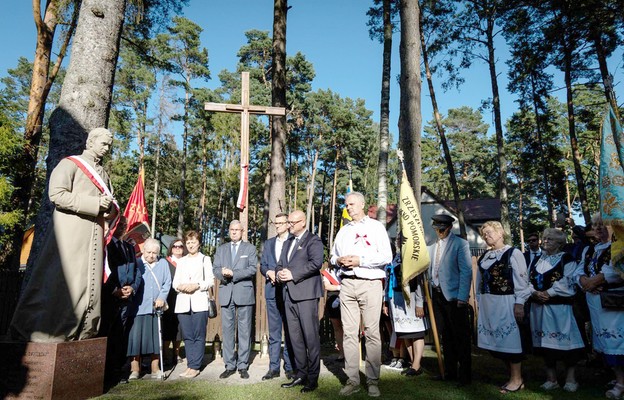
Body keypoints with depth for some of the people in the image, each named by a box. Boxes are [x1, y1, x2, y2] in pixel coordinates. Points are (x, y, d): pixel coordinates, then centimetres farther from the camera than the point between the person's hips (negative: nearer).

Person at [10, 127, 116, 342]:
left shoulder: (103, 174, 21)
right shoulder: (70, 163, 1)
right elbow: (57, 194, -12)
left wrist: (109, 209, 1)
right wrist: (95, 204, -16)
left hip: (94, 234, 6)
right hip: (70, 232, -6)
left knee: (90, 283, 4)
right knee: (62, 281, -7)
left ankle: (82, 332, 9)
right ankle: (41, 330, 4)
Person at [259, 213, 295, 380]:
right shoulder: (269, 243, 16)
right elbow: (262, 265, 13)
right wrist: (269, 273, -6)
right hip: (272, 291, 4)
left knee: (289, 331, 3)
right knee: (274, 332, 9)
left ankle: (290, 367, 13)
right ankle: (274, 367, 16)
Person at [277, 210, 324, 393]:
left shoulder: (313, 240, -2)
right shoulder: (287, 242, 22)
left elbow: (316, 262, -17)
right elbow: (280, 264, 22)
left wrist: (293, 274, -16)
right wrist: (280, 272, -1)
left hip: (306, 293, -7)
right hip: (289, 294, 7)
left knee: (310, 336, -2)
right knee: (295, 336, 10)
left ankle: (313, 378, 7)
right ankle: (301, 373, 21)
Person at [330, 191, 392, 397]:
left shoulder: (376, 227, 3)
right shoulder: (343, 230, 19)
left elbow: (387, 257, -6)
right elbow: (333, 255, 23)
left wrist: (360, 260, -12)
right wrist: (338, 260, 1)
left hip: (370, 284, -4)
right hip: (347, 284, 4)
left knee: (372, 333, -2)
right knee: (349, 333, 4)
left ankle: (373, 381, 8)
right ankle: (352, 380, 12)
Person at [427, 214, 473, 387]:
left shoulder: (460, 244, -6)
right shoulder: (432, 247, 12)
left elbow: (466, 272, -12)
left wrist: (462, 297, -17)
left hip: (454, 296, -6)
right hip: (437, 295, 6)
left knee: (461, 337, 4)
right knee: (445, 336, 14)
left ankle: (464, 375, 16)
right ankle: (450, 372, 25)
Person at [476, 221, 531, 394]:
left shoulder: (513, 253, -7)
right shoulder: (484, 256, 11)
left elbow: (522, 280, -11)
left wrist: (519, 303, -16)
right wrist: (480, 302, 10)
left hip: (506, 302, -7)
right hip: (488, 304, 7)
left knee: (510, 338, 1)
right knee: (497, 340, 11)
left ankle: (517, 379, 15)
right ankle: (513, 376, 26)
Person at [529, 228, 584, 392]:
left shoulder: (567, 259, -2)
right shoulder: (538, 260, 14)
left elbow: (566, 283, -13)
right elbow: (530, 280, 10)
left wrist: (548, 293, -16)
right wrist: (535, 293, -7)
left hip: (559, 306, -5)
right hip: (539, 306, 5)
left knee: (564, 340, -1)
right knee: (546, 341, 9)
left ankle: (570, 378, 13)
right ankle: (551, 378, 19)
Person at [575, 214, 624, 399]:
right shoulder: (588, 250, 16)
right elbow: (578, 272, 9)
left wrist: (596, 280, -18)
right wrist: (584, 281, -11)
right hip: (594, 301, 7)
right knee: (605, 338, 13)